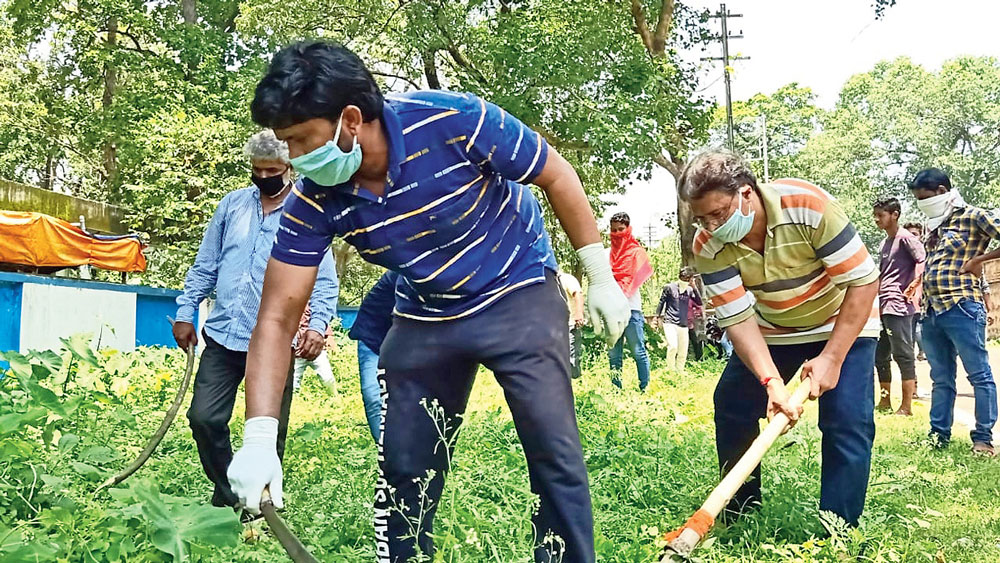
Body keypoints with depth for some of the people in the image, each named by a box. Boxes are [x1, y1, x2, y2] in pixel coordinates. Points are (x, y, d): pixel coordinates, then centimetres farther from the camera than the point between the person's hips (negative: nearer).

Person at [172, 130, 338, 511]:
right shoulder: (232, 205, 9)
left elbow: (325, 282, -3)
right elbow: (205, 266, 16)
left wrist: (318, 325, -18)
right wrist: (185, 312, 10)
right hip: (223, 336, 3)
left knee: (268, 432, 5)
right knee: (204, 418, 1)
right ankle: (227, 496, 23)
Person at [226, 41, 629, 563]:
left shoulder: (454, 120, -29)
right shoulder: (314, 202, -18)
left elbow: (556, 176, -13)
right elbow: (276, 319, -15)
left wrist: (601, 278, -9)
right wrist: (259, 438, -26)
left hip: (519, 295, -3)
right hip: (424, 316, 4)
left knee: (554, 452, -10)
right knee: (401, 465, 6)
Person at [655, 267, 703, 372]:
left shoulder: (690, 290, 8)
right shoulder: (669, 287, 0)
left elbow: (699, 303, -2)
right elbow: (661, 302, 8)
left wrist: (694, 288, -9)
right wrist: (658, 316, 7)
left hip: (684, 325, 4)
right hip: (670, 322, -4)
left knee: (683, 352, 5)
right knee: (673, 346, -22)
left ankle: (679, 371, 21)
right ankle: (670, 369, -6)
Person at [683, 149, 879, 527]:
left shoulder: (808, 206, -33)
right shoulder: (709, 245, -23)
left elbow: (864, 281, -26)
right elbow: (738, 319, -22)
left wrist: (831, 359, -28)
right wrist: (772, 382, -37)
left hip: (842, 324, -3)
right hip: (773, 330, 4)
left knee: (847, 422, -16)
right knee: (731, 406, -3)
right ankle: (741, 510, 15)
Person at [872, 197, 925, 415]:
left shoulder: (904, 238, -7)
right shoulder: (884, 244, 19)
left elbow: (923, 260, -19)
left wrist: (913, 285, -19)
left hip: (898, 307, -9)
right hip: (883, 307, 9)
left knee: (903, 355, -6)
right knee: (880, 356, 12)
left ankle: (906, 406, -2)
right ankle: (885, 401, 22)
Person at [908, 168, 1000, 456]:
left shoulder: (972, 216, -5)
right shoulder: (934, 225, 17)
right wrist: (920, 284, 12)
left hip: (961, 308, -8)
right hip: (931, 311, 8)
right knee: (941, 378, 13)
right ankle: (939, 435, 18)